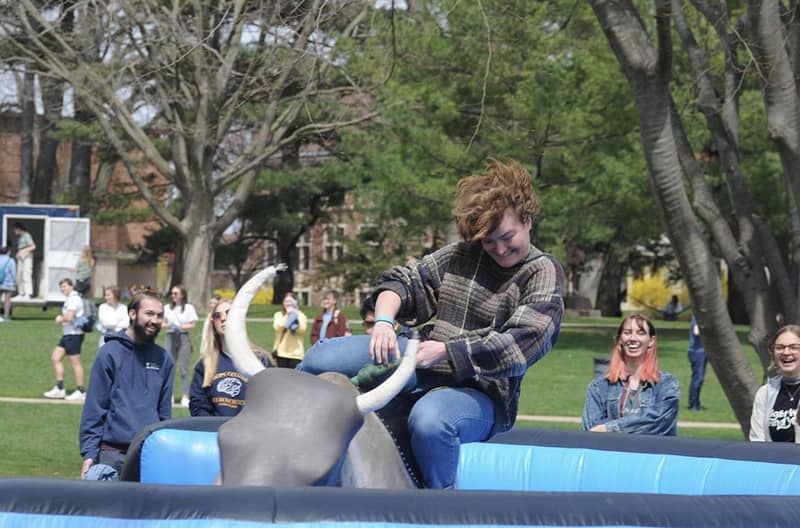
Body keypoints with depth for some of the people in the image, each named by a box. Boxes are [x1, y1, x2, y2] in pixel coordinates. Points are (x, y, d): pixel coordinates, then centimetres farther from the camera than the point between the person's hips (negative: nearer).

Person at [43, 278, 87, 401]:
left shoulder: (74, 299, -15)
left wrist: (60, 319, -4)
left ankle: (80, 392, 2)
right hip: (67, 335, 10)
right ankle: (59, 389, 11)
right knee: (55, 358, 8)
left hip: (74, 334, -10)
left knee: (75, 362, -4)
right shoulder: (69, 299, 17)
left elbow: (69, 317, -25)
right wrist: (61, 318, 5)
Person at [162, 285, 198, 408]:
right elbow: (162, 323, 11)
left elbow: (192, 324, 0)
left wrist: (180, 326, -14)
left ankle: (185, 397, -7)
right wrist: (168, 325, -10)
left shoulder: (189, 308, 4)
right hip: (170, 337, 3)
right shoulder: (167, 308, 13)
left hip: (183, 337, -3)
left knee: (183, 368, -6)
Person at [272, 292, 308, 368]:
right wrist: (287, 315, -8)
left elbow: (302, 330, -9)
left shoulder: (301, 316, 6)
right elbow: (278, 327, -11)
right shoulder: (278, 315, 7)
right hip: (281, 352, 1)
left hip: (296, 352, -1)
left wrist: (295, 317, -12)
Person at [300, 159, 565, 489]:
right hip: (425, 367, 6)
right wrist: (384, 320, -9)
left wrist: (445, 351, -23)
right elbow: (402, 281, 15)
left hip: (483, 391, -6)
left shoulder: (544, 273, -4)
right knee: (320, 360, -8)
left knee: (429, 421, -42)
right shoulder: (461, 256, 12)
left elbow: (518, 346, -16)